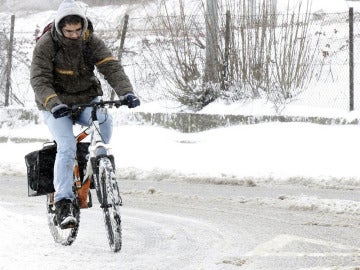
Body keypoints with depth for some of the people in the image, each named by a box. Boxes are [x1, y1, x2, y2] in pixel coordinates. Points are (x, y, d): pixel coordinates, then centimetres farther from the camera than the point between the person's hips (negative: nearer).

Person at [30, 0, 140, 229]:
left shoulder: (92, 42, -7)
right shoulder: (46, 45, -15)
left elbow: (111, 67, -17)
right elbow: (39, 79, -23)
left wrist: (126, 92, -36)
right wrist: (53, 103, -41)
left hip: (86, 100, 3)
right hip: (56, 105, -3)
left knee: (104, 120, -30)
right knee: (67, 146, -25)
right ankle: (63, 205, -26)